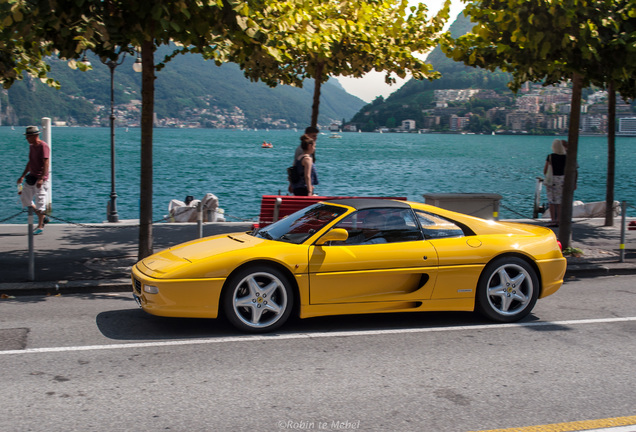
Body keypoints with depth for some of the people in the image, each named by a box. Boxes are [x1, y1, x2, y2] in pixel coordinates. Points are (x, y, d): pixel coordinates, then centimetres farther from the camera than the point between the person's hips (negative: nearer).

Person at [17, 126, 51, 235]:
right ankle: (41, 218, 22)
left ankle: (40, 226, 1)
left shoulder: (43, 146, -14)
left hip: (41, 179, -9)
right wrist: (23, 176, 21)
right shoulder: (31, 146, 14)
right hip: (31, 177, 9)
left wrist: (41, 179, -28)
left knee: (40, 202, -6)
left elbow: (46, 164, -21)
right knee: (24, 198, 10)